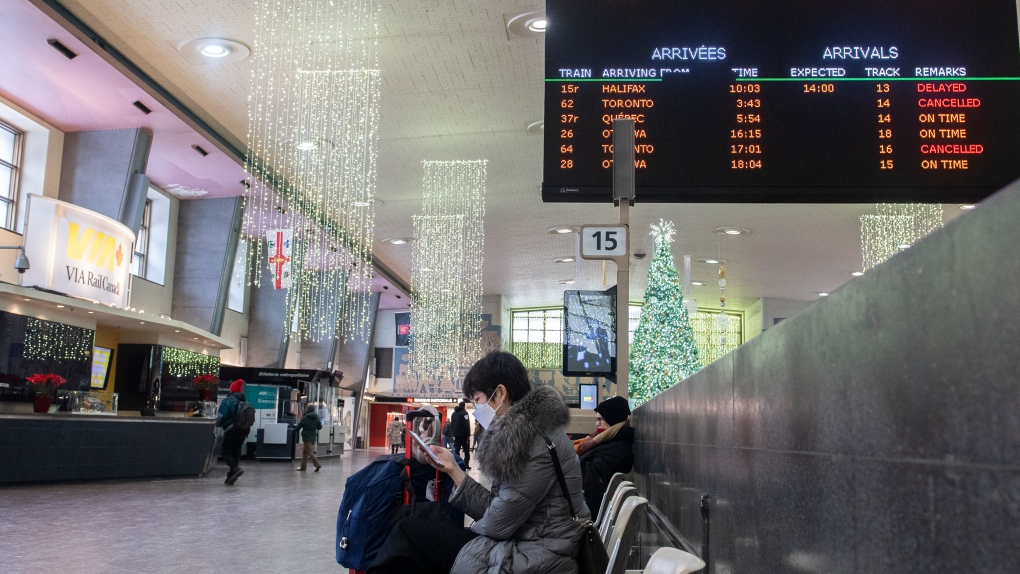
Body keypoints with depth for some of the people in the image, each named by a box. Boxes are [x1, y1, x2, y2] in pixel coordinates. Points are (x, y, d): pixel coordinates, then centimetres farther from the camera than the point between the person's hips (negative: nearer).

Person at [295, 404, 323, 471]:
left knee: (309, 452, -5)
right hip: (313, 437, 7)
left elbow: (298, 427, -7)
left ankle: (317, 464, -16)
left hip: (307, 437, -7)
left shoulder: (304, 418, -14)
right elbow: (320, 427, 6)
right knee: (305, 452, 17)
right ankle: (303, 466, 21)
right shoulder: (316, 418, 2)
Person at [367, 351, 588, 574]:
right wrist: (453, 469, 3)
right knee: (410, 529, 2)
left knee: (409, 533, -4)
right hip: (521, 543, 8)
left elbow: (499, 524, -18)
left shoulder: (538, 440, -19)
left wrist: (472, 529, 2)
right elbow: (494, 509, 8)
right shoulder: (521, 434, 11)